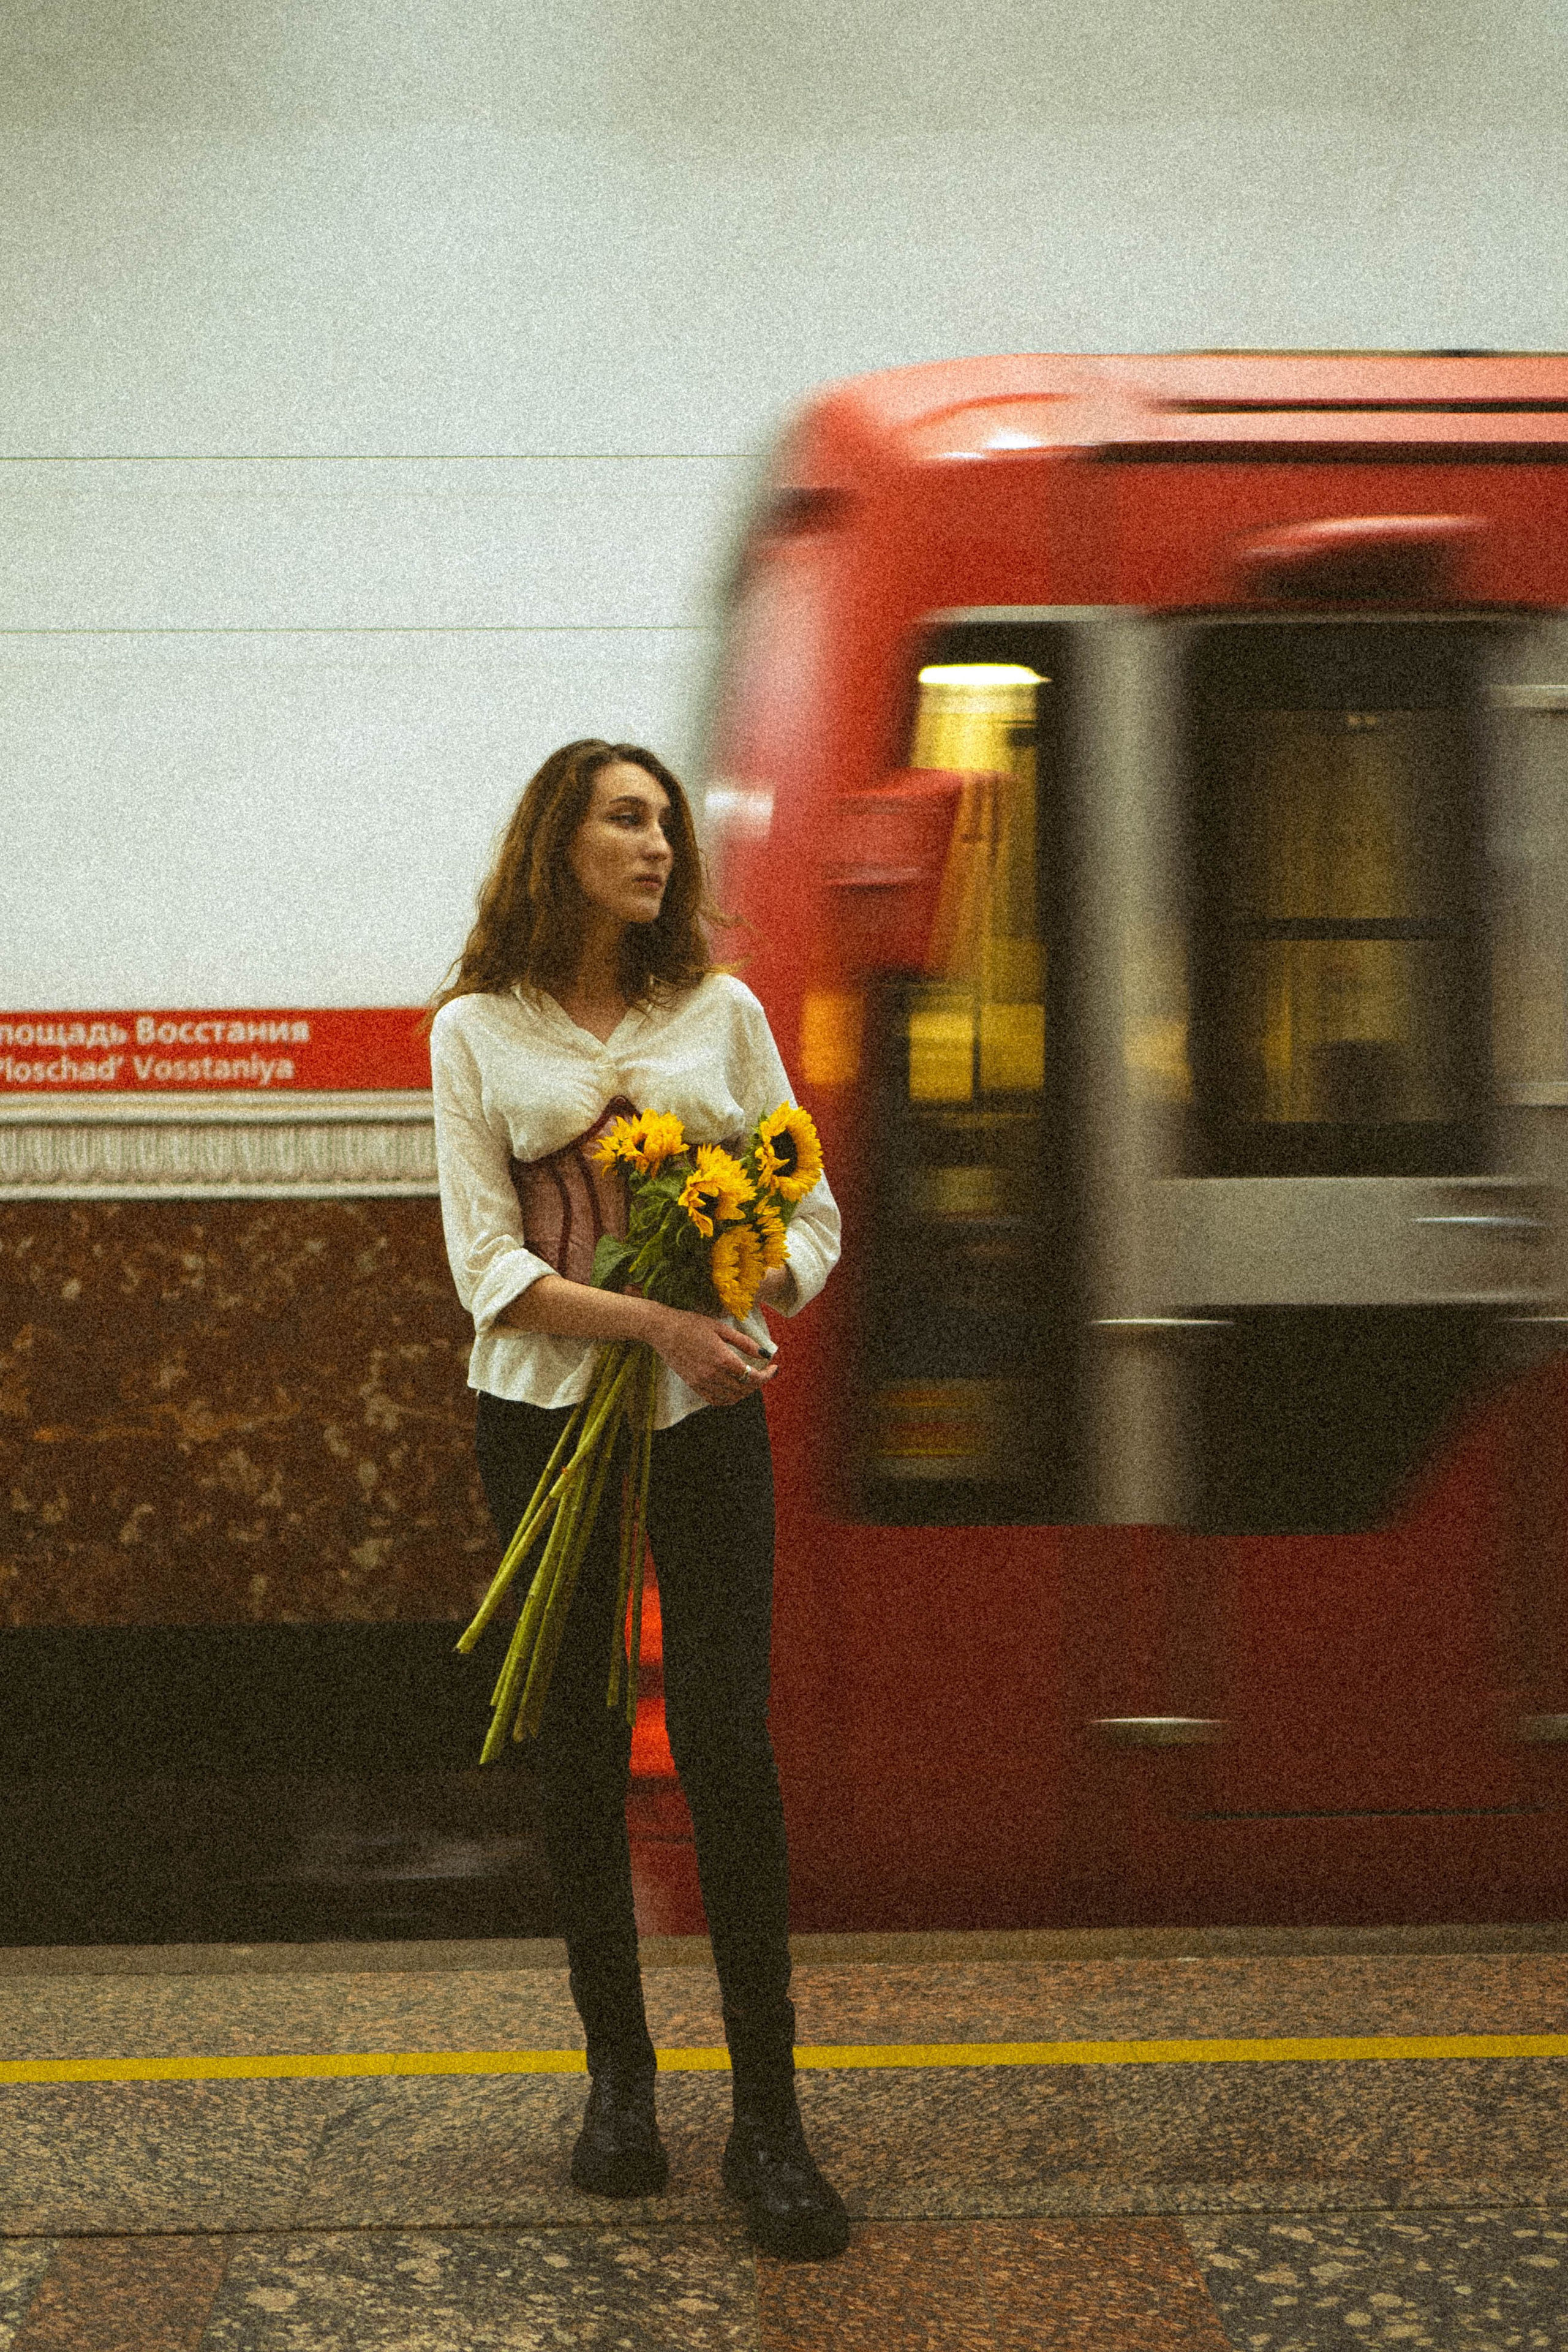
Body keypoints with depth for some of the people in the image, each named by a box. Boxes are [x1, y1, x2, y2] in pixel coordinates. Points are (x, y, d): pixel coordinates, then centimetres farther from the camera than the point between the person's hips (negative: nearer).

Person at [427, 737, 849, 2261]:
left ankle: (767, 2118, 0)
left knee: (726, 1738, -6)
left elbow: (810, 1216, 7)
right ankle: (616, 2075, 23)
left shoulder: (720, 1010, 7)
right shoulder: (476, 1030, 2)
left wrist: (738, 1306, -13)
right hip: (543, 1410, 0)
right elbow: (488, 1261, -6)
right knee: (577, 1746, 6)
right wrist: (656, 1321, -19)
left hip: (708, 1410, 0)